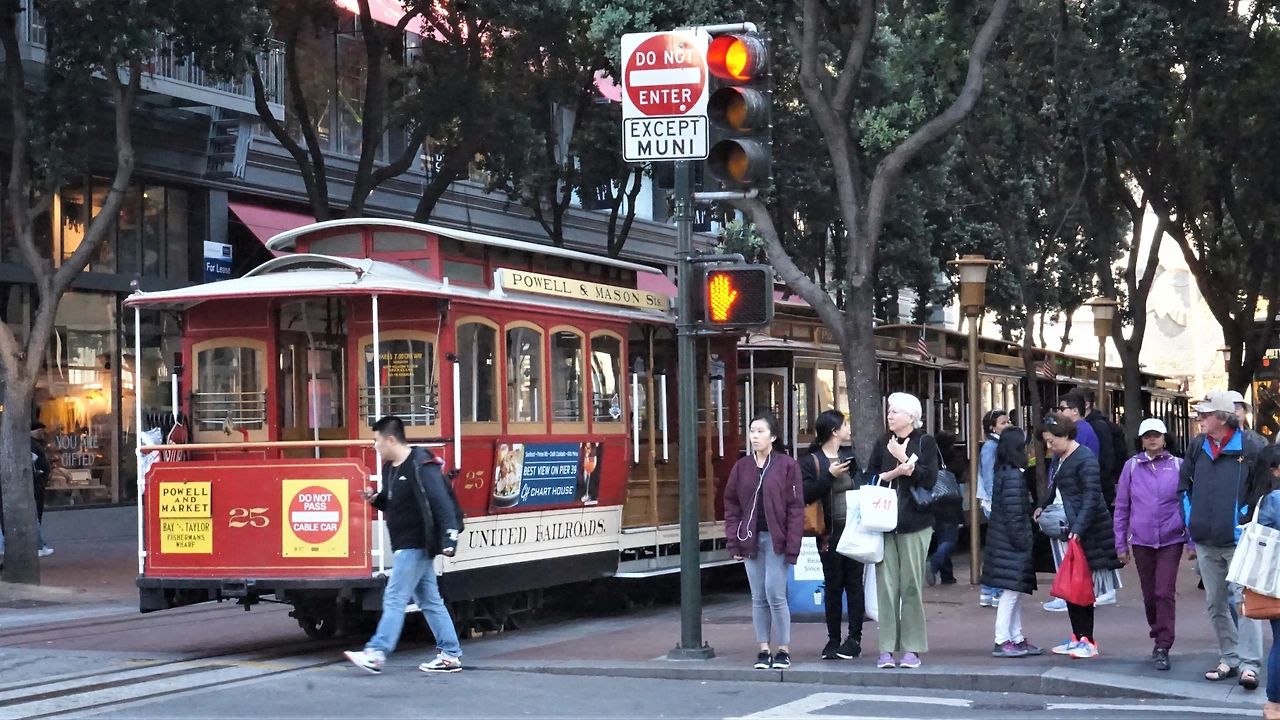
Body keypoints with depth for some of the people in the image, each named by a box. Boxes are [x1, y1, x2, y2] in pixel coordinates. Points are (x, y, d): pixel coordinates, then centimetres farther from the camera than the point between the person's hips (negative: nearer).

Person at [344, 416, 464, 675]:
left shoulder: (420, 466, -17)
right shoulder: (391, 469, 12)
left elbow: (442, 503, -22)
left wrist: (449, 539, -29)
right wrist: (375, 498, 2)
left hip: (416, 546, -10)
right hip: (407, 545, 10)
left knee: (394, 599, -9)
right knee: (429, 600, 10)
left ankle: (376, 654, -8)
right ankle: (451, 655, 13)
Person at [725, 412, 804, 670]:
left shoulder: (787, 465, -5)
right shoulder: (742, 467, 8)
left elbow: (796, 508, -7)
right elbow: (732, 505, 9)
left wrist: (792, 545, -11)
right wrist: (734, 541, 1)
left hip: (775, 539, -4)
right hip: (750, 539, 4)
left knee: (775, 594, -7)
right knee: (758, 597, 6)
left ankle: (784, 650, 4)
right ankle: (764, 650, 12)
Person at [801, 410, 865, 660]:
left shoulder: (850, 456, 11)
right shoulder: (811, 462, -4)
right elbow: (806, 495, -14)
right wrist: (829, 476, -20)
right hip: (830, 533, -3)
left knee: (854, 584, 2)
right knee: (833, 586, 3)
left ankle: (854, 638, 6)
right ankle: (833, 640, 11)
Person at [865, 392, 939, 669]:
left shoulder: (925, 442, 2)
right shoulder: (882, 444, 13)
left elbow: (929, 479, -8)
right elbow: (870, 478, 8)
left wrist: (903, 458, -12)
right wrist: (894, 473, -7)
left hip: (914, 523, -3)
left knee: (911, 584, -2)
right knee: (886, 584, -1)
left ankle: (912, 648, 4)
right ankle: (887, 648, 1)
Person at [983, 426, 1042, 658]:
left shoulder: (1005, 472, 13)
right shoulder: (1013, 476, -18)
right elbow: (1014, 513, -20)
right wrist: (1023, 540, -17)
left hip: (1007, 543, 11)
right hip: (1013, 543, -11)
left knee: (1015, 592, 14)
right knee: (1012, 591, -7)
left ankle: (1017, 638, 20)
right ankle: (1002, 641, -6)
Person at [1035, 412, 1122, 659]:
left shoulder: (1085, 458, -13)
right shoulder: (1059, 458, 13)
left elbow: (1091, 496, -20)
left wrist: (1078, 528, -26)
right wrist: (1043, 507, 13)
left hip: (1085, 533, -9)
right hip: (1064, 529, 9)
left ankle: (1088, 641, 0)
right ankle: (1078, 637, 17)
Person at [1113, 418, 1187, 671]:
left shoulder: (1178, 466, 1)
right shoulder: (1132, 466, 4)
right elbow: (1121, 507, 7)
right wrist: (1121, 544, 7)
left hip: (1171, 540, -2)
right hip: (1141, 541, 2)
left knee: (1165, 593, -9)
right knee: (1150, 594, 11)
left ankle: (1163, 648, -6)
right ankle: (1158, 636, 30)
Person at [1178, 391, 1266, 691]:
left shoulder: (1251, 449, -8)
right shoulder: (1198, 447, 7)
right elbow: (1184, 487, 15)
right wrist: (1192, 533, 10)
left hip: (1238, 542, -6)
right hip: (1206, 543, 6)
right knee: (1216, 605, 11)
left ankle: (1248, 664, -10)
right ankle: (1229, 659, 21)